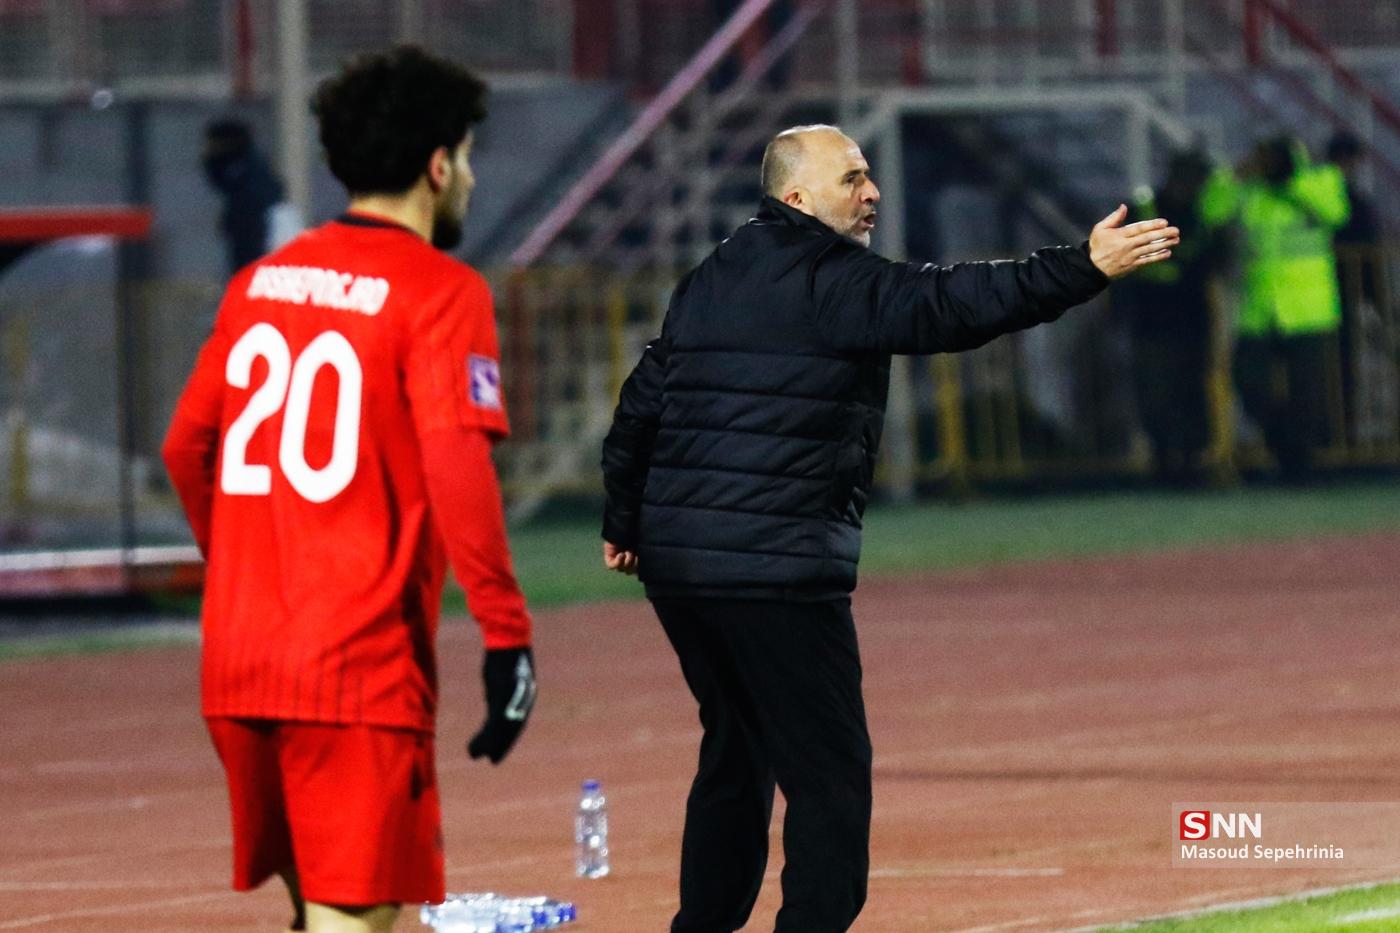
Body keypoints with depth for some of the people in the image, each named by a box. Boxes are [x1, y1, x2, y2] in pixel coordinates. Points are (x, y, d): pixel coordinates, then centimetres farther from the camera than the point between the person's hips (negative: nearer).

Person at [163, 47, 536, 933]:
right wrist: (506, 633, -17)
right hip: (361, 662, -7)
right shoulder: (438, 291, -7)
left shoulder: (261, 281, 14)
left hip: (237, 657, 7)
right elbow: (455, 463, -18)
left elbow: (186, 447, 20)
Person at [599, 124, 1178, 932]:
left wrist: (625, 523, 31)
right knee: (829, 767, -4)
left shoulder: (708, 282, 16)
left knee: (738, 748, 21)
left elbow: (642, 404, 20)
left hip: (675, 562, 9)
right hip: (779, 571, -9)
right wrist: (1085, 268, -28)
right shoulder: (833, 280, -9)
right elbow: (951, 304, -22)